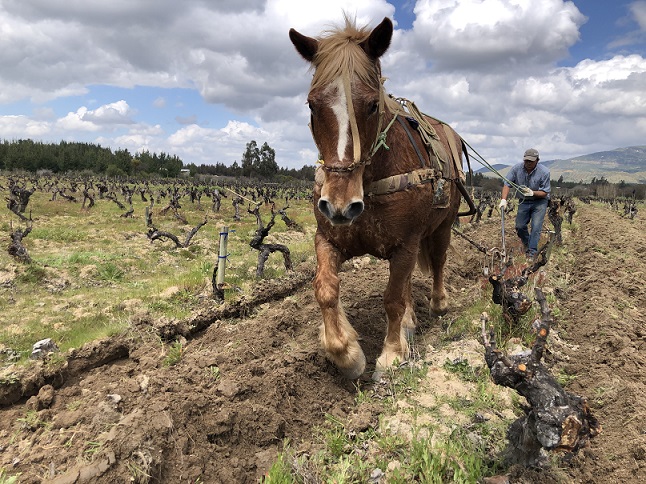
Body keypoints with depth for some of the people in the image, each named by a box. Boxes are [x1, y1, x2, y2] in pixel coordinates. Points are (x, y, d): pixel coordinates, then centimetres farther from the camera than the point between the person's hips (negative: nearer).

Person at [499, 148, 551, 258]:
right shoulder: (516, 168, -14)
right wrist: (504, 200, -25)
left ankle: (532, 250, -5)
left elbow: (545, 192, -14)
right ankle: (526, 244, 31)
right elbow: (507, 184, -11)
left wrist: (532, 193, -32)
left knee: (536, 226, -13)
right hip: (524, 201, 3)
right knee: (520, 226, 5)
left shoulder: (544, 172, -19)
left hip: (539, 201, -3)